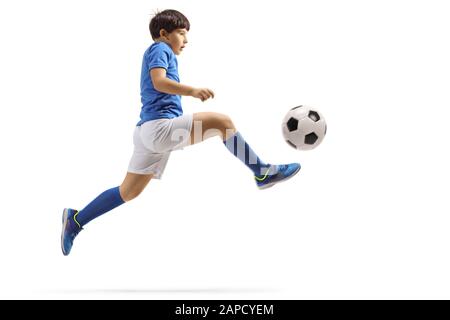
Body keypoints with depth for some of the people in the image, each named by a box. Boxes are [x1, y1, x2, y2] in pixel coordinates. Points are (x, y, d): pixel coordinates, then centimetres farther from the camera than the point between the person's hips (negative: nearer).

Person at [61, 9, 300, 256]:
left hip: (148, 131, 10)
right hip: (160, 126, -10)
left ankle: (75, 220, 22)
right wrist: (192, 91, -34)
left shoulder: (158, 52, 28)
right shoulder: (159, 48, 0)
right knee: (222, 121, -17)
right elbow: (158, 81, -20)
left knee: (128, 193, 18)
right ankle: (263, 172, -13)